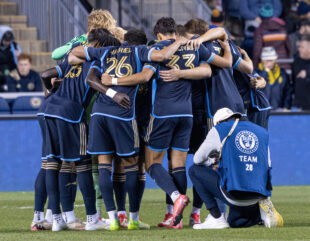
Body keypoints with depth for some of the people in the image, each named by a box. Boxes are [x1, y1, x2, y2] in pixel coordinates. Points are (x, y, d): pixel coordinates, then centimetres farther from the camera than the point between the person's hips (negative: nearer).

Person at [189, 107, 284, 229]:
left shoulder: (218, 130, 8)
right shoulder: (262, 133, 20)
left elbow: (198, 159, 18)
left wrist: (213, 161, 40)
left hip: (232, 192, -6)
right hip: (258, 195, 6)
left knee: (194, 170, 18)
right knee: (235, 222, 34)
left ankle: (216, 218, 8)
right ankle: (263, 208, 3)